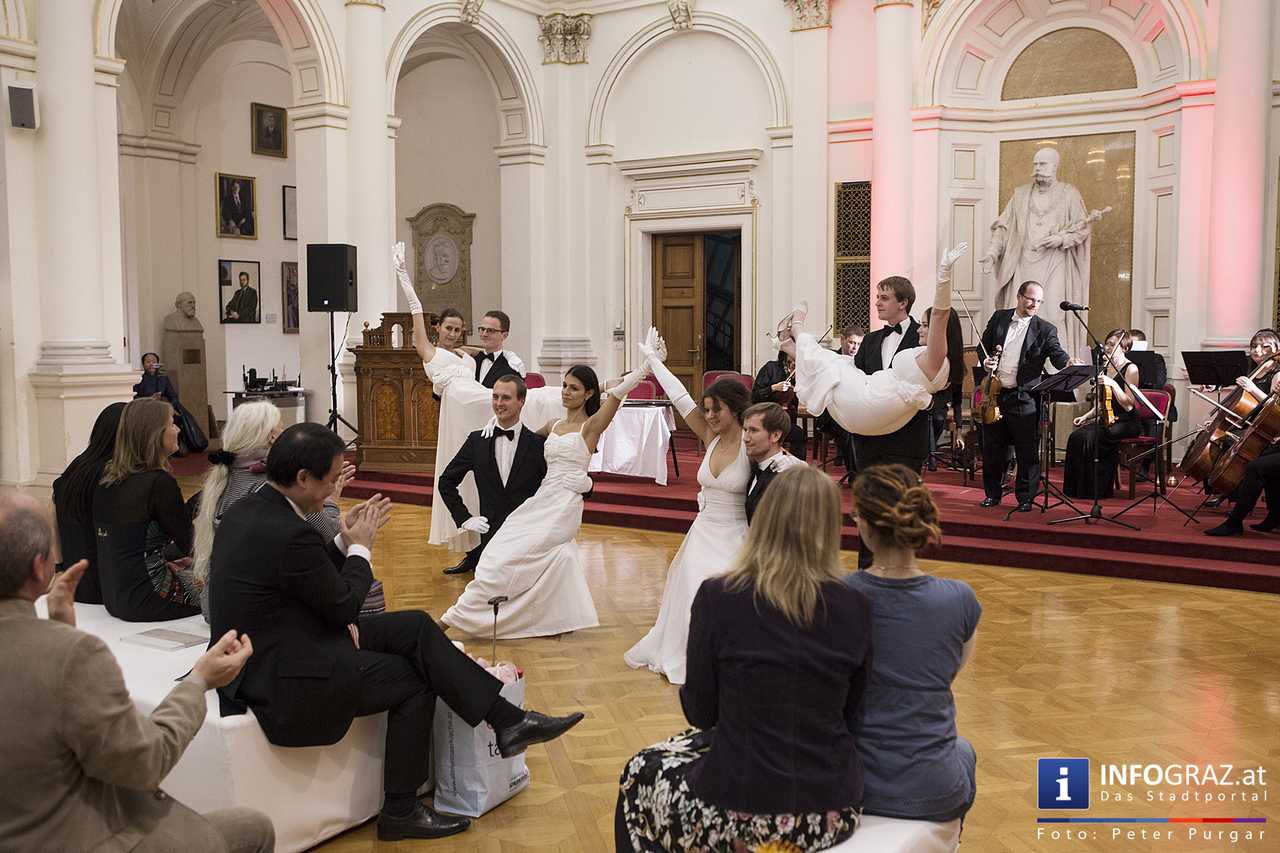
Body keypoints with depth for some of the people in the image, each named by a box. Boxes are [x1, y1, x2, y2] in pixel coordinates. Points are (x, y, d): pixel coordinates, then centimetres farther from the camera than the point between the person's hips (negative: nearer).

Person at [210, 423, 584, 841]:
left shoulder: (248, 509, 3)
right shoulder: (288, 534, -27)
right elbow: (344, 605, -13)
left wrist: (343, 541, 5)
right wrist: (360, 548, 0)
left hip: (273, 645, 10)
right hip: (279, 678, -9)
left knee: (417, 626, 2)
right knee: (413, 680, 2)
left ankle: (507, 720, 4)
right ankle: (400, 811, 15)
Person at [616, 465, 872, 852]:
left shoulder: (718, 596, -14)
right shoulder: (856, 608, -6)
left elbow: (700, 711, -4)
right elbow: (853, 717, 4)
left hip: (744, 813, -4)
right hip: (835, 813, 4)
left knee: (642, 774, 26)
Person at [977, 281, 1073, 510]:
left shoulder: (1045, 330, 0)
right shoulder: (999, 318, 8)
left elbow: (1057, 354, -11)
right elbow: (984, 346, 15)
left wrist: (1069, 363, -33)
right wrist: (985, 361, -6)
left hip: (1024, 398, -3)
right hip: (994, 394, 3)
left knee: (1027, 452, 0)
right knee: (993, 448, 11)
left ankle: (1025, 497, 12)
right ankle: (993, 493, 24)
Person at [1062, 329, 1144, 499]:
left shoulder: (1130, 369, -8)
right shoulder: (1107, 368, 15)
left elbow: (1128, 405, -16)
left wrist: (1112, 384, -24)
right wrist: (1086, 416, 5)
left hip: (1127, 423, -7)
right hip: (1107, 419, 7)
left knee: (1091, 437, -30)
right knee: (1077, 435, -19)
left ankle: (1098, 489, -19)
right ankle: (1077, 488, -16)